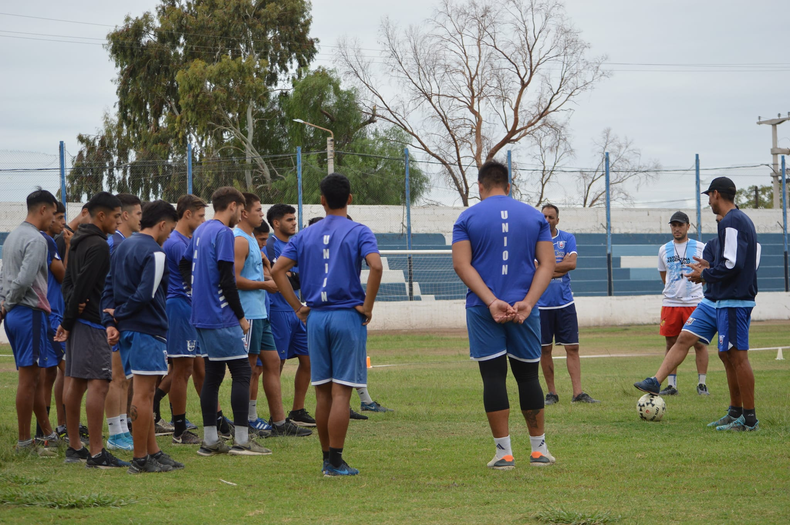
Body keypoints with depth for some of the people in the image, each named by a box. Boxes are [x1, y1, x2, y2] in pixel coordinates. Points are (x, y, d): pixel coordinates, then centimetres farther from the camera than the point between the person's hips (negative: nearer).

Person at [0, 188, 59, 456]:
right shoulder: (36, 240, -14)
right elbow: (25, 279, -23)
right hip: (30, 312, -10)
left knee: (35, 377, 15)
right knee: (28, 378, -5)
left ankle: (48, 434, 23)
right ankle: (24, 442, -1)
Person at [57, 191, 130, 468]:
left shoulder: (78, 241, 16)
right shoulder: (99, 246, -14)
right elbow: (83, 285, -17)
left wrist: (68, 317, 5)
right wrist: (68, 321, -9)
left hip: (77, 321, 10)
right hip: (92, 322, -10)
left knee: (75, 382, 12)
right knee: (98, 383, -11)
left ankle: (74, 447, 18)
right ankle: (96, 453, -15)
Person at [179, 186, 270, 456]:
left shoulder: (200, 231, 14)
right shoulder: (223, 234, -13)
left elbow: (184, 264, 25)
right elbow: (227, 280, -17)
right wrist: (241, 317, -9)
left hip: (202, 315, 9)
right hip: (221, 318, -9)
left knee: (213, 374, 11)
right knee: (241, 373, -5)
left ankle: (210, 440, 10)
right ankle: (241, 440, -6)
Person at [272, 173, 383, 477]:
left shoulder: (305, 235, 10)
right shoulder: (358, 232, -2)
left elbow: (277, 270, 2)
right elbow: (375, 266, -19)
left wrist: (298, 308, 5)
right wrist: (367, 306, -10)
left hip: (315, 318, 4)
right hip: (348, 317, -4)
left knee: (323, 393, 11)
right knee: (341, 392, -3)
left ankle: (327, 459, 16)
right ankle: (335, 462, -5)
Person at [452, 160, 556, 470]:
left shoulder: (468, 218, 2)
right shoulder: (535, 216, 8)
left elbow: (461, 264, -8)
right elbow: (547, 264, 0)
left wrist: (491, 301, -13)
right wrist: (527, 303, -9)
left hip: (483, 309, -2)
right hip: (524, 309, 2)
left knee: (493, 377, 0)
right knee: (528, 375, 11)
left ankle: (504, 453, -1)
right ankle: (539, 449, 16)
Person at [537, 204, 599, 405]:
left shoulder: (568, 238, 6)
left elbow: (571, 263, -8)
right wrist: (558, 267, -11)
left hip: (564, 302, 1)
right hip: (542, 303, -1)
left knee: (572, 347, -3)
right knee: (545, 350, 2)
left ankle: (578, 393, -4)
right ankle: (551, 393, 12)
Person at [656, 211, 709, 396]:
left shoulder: (699, 247, 4)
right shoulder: (664, 250, 11)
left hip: (694, 302, -2)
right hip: (670, 303, 2)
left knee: (699, 343, -4)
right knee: (671, 344, 3)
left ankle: (702, 384, 2)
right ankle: (671, 385, 8)